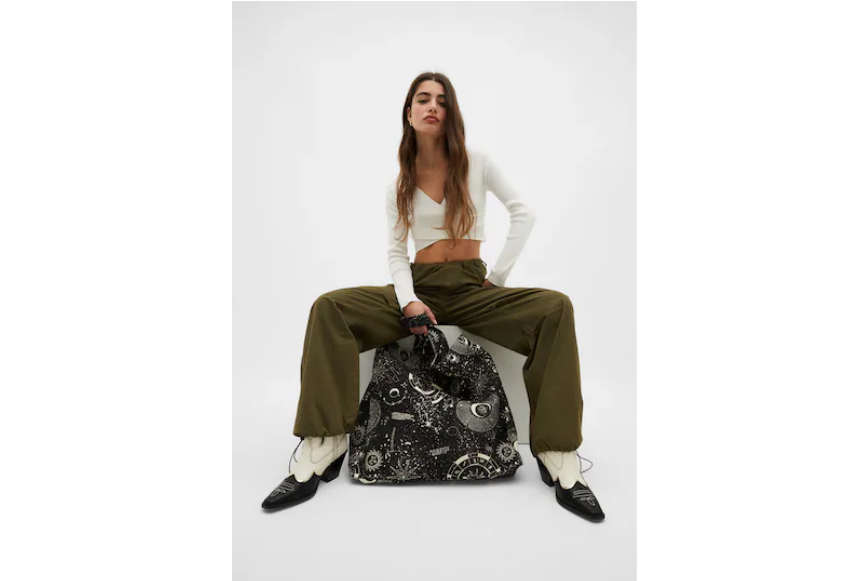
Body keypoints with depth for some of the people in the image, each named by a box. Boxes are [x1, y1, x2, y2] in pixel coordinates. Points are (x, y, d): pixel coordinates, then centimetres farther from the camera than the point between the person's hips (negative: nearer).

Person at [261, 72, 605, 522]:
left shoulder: (477, 162, 4)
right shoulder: (398, 185, 8)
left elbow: (524, 214, 5)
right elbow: (395, 253, 4)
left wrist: (499, 273, -2)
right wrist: (407, 300, -15)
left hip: (472, 288, -1)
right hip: (418, 288, 1)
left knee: (555, 308, -28)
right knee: (329, 308, -23)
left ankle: (560, 462, -24)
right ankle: (321, 452, -22)